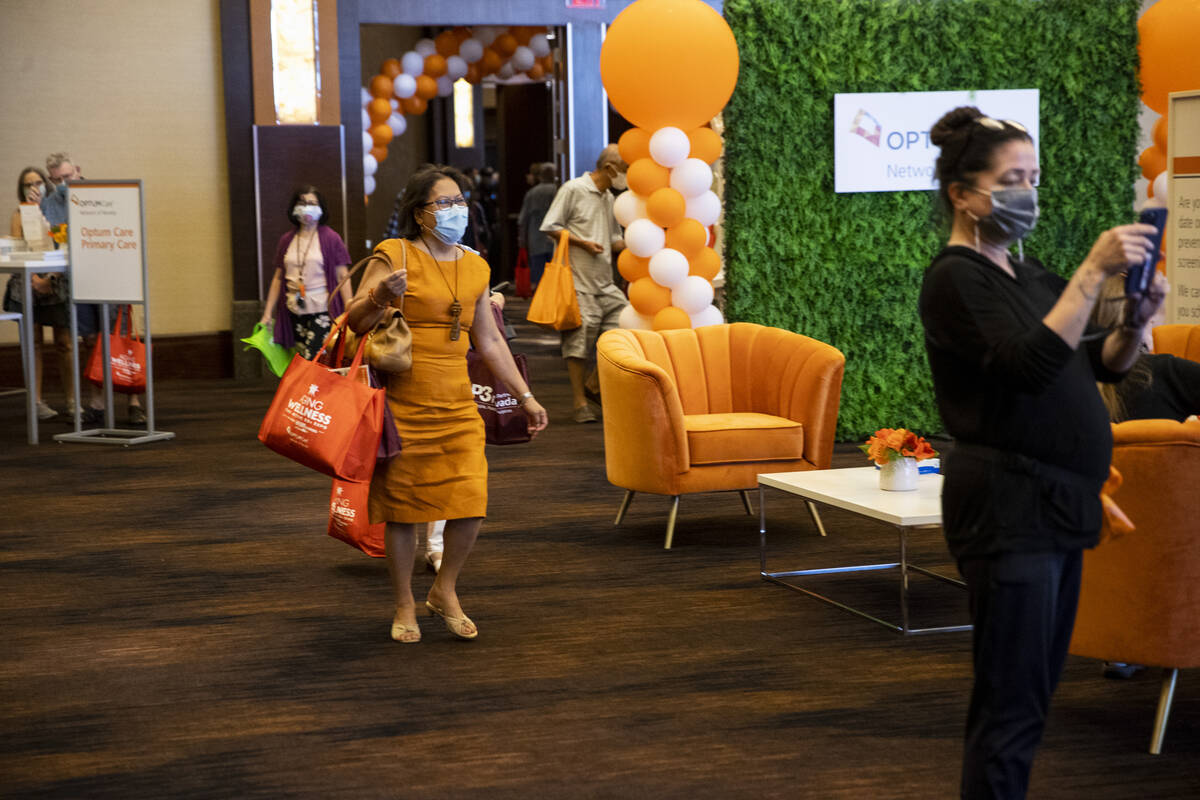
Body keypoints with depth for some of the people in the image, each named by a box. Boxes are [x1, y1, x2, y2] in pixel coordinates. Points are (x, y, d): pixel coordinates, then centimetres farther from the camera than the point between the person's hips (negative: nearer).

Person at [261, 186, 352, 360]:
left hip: (322, 312, -5)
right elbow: (278, 278, 18)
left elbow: (342, 277, -2)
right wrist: (268, 313, 13)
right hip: (295, 312, 5)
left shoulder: (330, 238, 1)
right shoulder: (286, 240, 13)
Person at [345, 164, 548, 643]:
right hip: (402, 404, -4)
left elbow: (489, 341, 18)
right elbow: (354, 322, -5)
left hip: (457, 406, 4)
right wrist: (380, 295, -25)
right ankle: (405, 606, 20)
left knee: (471, 503, -4)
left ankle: (445, 591, 20)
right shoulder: (394, 255, -4)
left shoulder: (474, 267, 13)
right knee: (402, 507, 2)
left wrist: (526, 396, 16)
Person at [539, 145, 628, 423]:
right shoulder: (573, 189, -6)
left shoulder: (609, 199, 17)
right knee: (580, 337, -5)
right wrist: (583, 243, -14)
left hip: (605, 281, 7)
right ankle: (579, 402, 4)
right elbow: (550, 227, -8)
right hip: (578, 281, -7)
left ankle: (594, 384, 16)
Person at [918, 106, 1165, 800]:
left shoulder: (1029, 274, 15)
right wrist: (1093, 273, -29)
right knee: (1012, 707, -8)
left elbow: (1101, 365, 17)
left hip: (1056, 506, 9)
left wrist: (1133, 324, -4)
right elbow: (1030, 366, -26)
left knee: (1032, 694, 14)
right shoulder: (957, 280, -11)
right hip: (1007, 505, -9)